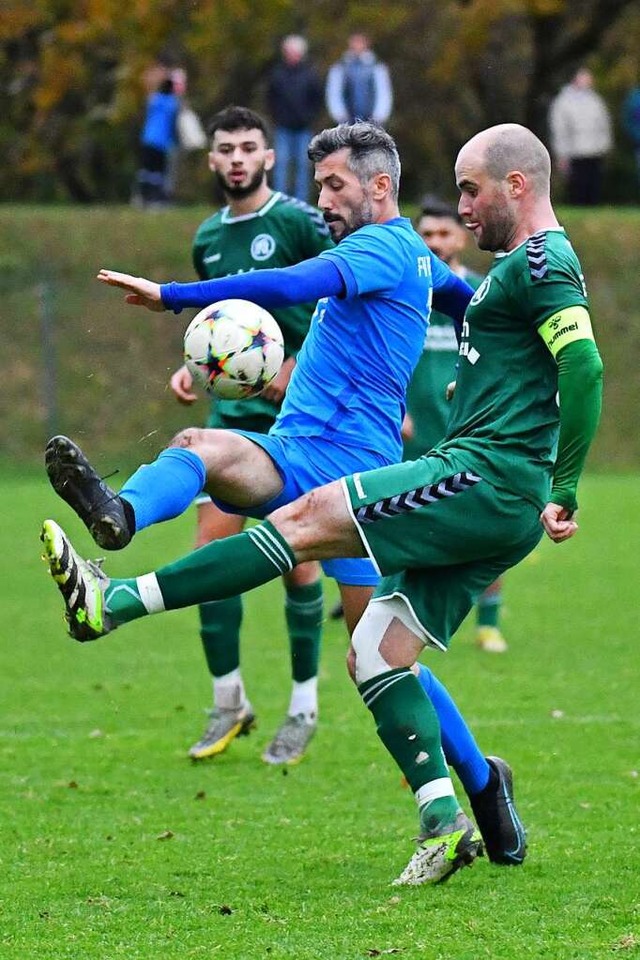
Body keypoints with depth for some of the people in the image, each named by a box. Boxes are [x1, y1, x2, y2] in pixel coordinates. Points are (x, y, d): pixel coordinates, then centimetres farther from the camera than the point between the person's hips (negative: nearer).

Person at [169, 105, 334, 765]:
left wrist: (296, 368, -18)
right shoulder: (208, 238, 12)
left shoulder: (298, 221, -7)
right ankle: (228, 703, 9)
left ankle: (304, 706, 9)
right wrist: (194, 367, 8)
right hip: (233, 413, 6)